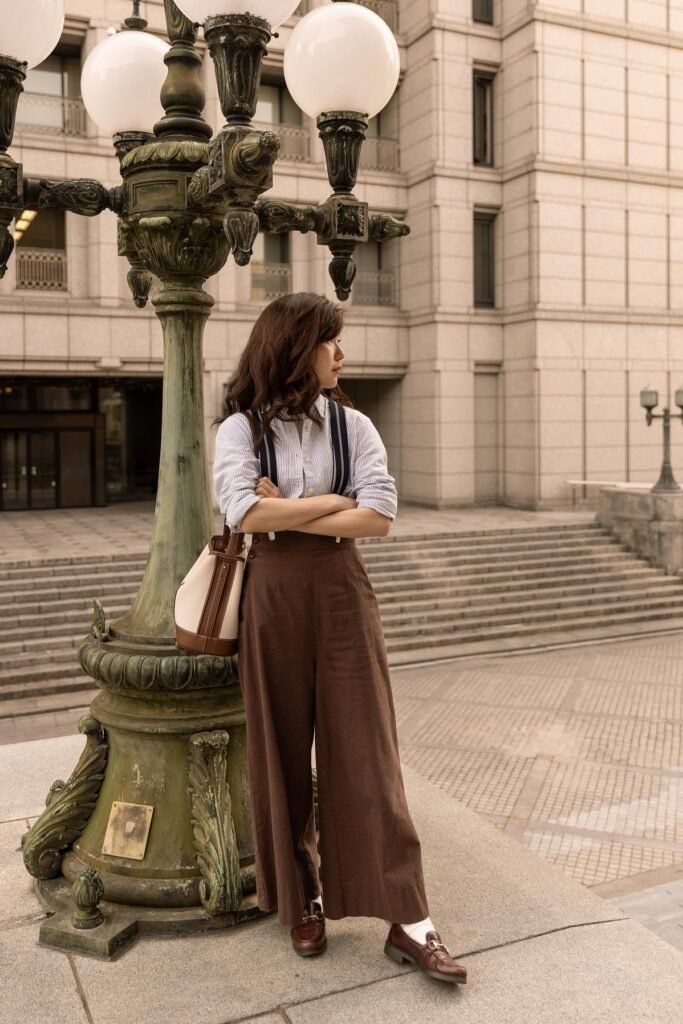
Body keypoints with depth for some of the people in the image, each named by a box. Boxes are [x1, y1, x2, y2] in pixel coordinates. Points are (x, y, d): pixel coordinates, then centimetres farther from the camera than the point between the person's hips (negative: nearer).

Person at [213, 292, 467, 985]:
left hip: (342, 592, 1)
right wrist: (332, 501, -10)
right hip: (272, 597, 0)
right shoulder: (240, 428, 1)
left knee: (365, 751, 0)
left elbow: (379, 515, -7)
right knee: (282, 753, 8)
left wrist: (286, 512, -10)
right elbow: (244, 512, -16)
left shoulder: (352, 425, 5)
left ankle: (408, 922, 6)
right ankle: (299, 902, 26)